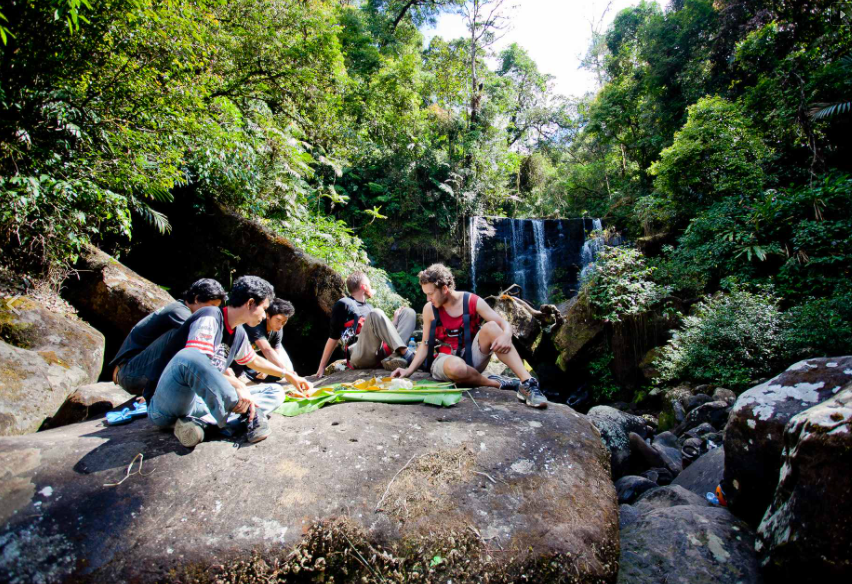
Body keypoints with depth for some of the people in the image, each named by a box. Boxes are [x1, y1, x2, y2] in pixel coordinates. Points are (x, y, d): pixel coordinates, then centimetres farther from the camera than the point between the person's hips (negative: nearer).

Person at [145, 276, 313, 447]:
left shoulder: (238, 333, 11)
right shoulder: (210, 318, -15)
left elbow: (254, 361, 30)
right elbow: (193, 365, -28)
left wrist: (288, 375, 35)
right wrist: (237, 385, -30)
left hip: (203, 403, 9)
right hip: (165, 405, -8)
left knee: (275, 391, 4)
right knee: (188, 357, -39)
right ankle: (249, 415, -28)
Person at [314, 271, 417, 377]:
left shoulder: (369, 307, 27)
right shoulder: (343, 304, 6)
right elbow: (333, 337, 4)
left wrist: (395, 320, 16)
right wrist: (322, 367, 2)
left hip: (380, 354, 7)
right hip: (359, 356, -7)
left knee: (408, 312, -2)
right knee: (376, 314, -27)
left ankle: (394, 357, -26)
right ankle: (405, 354, -33)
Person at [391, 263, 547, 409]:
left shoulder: (473, 302, -7)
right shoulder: (429, 309, -5)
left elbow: (505, 324, -10)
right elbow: (425, 344, 1)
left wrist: (506, 336, -33)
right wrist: (409, 370, -10)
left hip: (471, 358, 1)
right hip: (443, 360, -1)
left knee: (491, 327, -28)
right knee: (456, 366, -41)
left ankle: (527, 383, -34)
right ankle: (496, 383, -15)